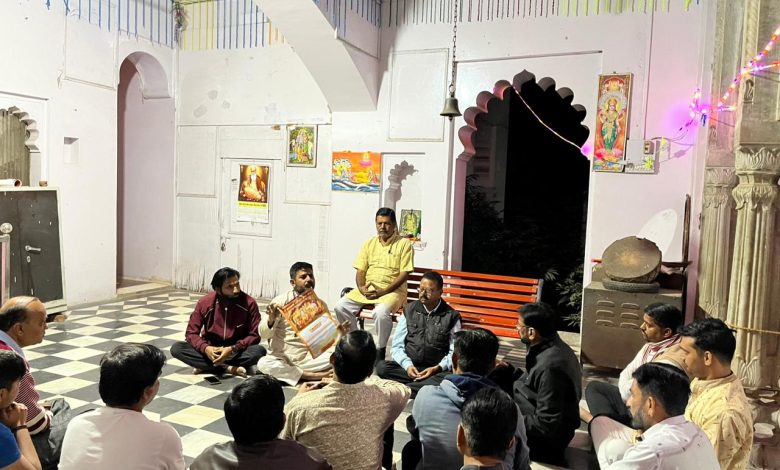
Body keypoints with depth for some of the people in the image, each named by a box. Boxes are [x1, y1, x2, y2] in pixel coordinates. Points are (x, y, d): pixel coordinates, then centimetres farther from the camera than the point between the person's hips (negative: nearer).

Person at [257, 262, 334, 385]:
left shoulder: (320, 304, 5)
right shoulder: (280, 301, -3)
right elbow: (264, 335, -6)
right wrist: (271, 319, -27)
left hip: (309, 358, 1)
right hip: (282, 358, -1)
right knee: (263, 364, -32)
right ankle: (312, 376, -21)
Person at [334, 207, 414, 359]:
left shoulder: (404, 244, -2)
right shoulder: (369, 243, 13)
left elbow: (404, 274, -9)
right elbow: (360, 270, 9)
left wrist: (382, 291, -18)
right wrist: (361, 287, -13)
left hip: (392, 290, -5)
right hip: (367, 289, 5)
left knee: (381, 312, -35)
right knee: (340, 306, -16)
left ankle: (381, 349, -12)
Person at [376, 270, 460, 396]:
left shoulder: (451, 316, 2)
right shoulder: (409, 310, 8)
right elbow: (397, 346, 5)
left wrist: (437, 368, -17)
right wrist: (407, 365, -14)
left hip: (436, 370, -1)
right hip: (409, 367, 2)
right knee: (382, 366, -26)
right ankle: (427, 386, -23)